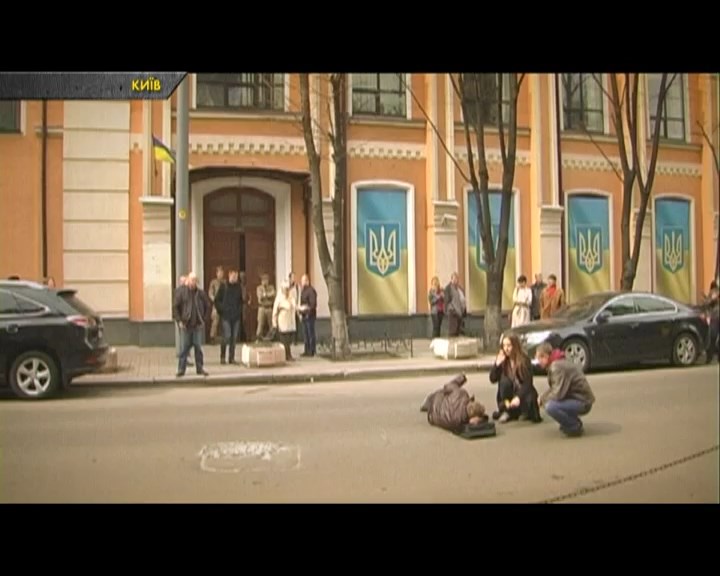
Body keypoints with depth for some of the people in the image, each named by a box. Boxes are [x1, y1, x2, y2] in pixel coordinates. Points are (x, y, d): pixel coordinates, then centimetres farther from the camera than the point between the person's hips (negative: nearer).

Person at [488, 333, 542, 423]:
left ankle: (525, 413, 3)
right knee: (504, 380, -28)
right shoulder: (502, 360, -4)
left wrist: (518, 397, -35)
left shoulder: (525, 360, -14)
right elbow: (493, 379, -9)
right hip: (509, 395, 2)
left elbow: (528, 382, -21)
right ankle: (507, 411, -14)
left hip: (523, 392, -2)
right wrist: (497, 364, -24)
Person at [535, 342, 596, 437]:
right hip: (576, 397, 10)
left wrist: (543, 399, -10)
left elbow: (558, 393, -27)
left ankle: (575, 427, -6)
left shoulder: (558, 366, -22)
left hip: (583, 402, -10)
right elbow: (554, 388, 16)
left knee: (550, 407, -28)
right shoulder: (554, 364, 9)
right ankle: (574, 422, 18)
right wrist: (542, 397, 0)